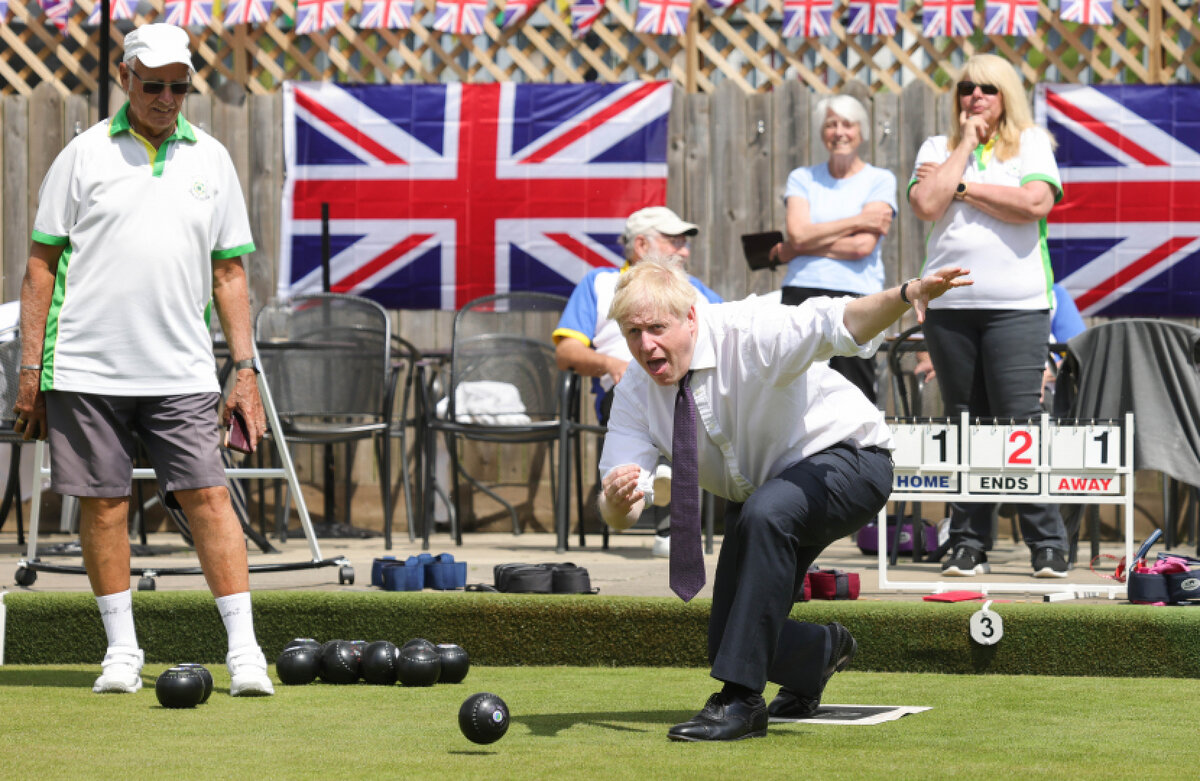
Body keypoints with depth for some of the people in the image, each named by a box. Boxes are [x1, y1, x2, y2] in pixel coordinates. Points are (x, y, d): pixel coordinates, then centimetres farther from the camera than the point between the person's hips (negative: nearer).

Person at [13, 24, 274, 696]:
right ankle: (122, 652, 12)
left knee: (208, 495, -6)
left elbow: (229, 273, 13)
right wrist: (30, 368, -1)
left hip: (183, 371, 1)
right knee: (104, 503, 2)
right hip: (87, 365, -1)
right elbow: (43, 263, 4)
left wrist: (246, 370, 6)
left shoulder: (211, 160, 10)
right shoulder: (84, 155, 3)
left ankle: (245, 652, -6)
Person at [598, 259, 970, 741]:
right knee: (729, 642, 2)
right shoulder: (636, 393, -13)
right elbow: (617, 514, -19)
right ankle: (823, 650, 39)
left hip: (843, 458, -7)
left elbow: (833, 325, -47)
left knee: (766, 513, -40)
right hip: (756, 491, 7)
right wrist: (618, 501, -45)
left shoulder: (746, 333, -28)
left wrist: (904, 296, -67)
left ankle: (741, 702, -36)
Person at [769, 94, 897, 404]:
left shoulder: (880, 181, 6)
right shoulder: (802, 178, 15)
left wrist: (793, 249, -2)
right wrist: (859, 220, -4)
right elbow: (798, 233, -2)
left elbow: (863, 245, -7)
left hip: (855, 297, -3)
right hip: (801, 294, 3)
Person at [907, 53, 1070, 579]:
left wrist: (961, 186, -5)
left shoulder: (1031, 142, 8)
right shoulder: (937, 149, 14)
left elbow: (1036, 204, -9)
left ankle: (1048, 546, -5)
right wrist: (966, 144, 0)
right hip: (950, 305, 3)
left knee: (1020, 423, -9)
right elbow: (926, 205, -5)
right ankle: (968, 545, 8)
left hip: (1017, 305, -3)